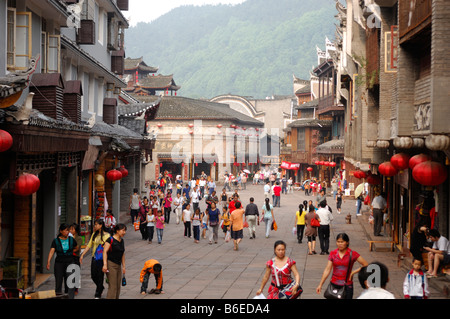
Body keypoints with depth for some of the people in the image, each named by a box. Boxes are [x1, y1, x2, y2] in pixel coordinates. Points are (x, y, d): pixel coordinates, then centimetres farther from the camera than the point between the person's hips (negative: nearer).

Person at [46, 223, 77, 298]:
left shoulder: (71, 239, 5)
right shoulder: (55, 241, -1)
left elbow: (77, 248, 22)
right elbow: (51, 251, -10)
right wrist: (48, 262, -20)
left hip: (70, 263, 0)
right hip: (59, 263, 0)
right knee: (58, 282, 2)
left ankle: (70, 297, -9)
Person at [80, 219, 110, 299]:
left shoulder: (107, 235, -7)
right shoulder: (94, 234, 9)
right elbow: (89, 245, 11)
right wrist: (82, 255, 6)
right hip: (94, 257, 6)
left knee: (100, 276, 0)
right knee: (93, 276, 9)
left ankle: (98, 294, 11)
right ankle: (101, 287, 36)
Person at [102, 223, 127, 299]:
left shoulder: (122, 241, 13)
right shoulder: (110, 240, -9)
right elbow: (105, 252, -14)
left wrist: (123, 266, 20)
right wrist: (105, 264, -22)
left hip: (119, 265, 8)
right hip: (111, 264, -8)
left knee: (118, 286, 7)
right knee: (113, 286, -11)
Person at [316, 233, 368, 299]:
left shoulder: (352, 254, -4)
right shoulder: (333, 254, 2)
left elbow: (366, 265, -2)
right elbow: (327, 270, 2)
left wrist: (353, 272, -7)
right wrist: (320, 285, -2)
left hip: (347, 286, -2)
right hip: (334, 285, 2)